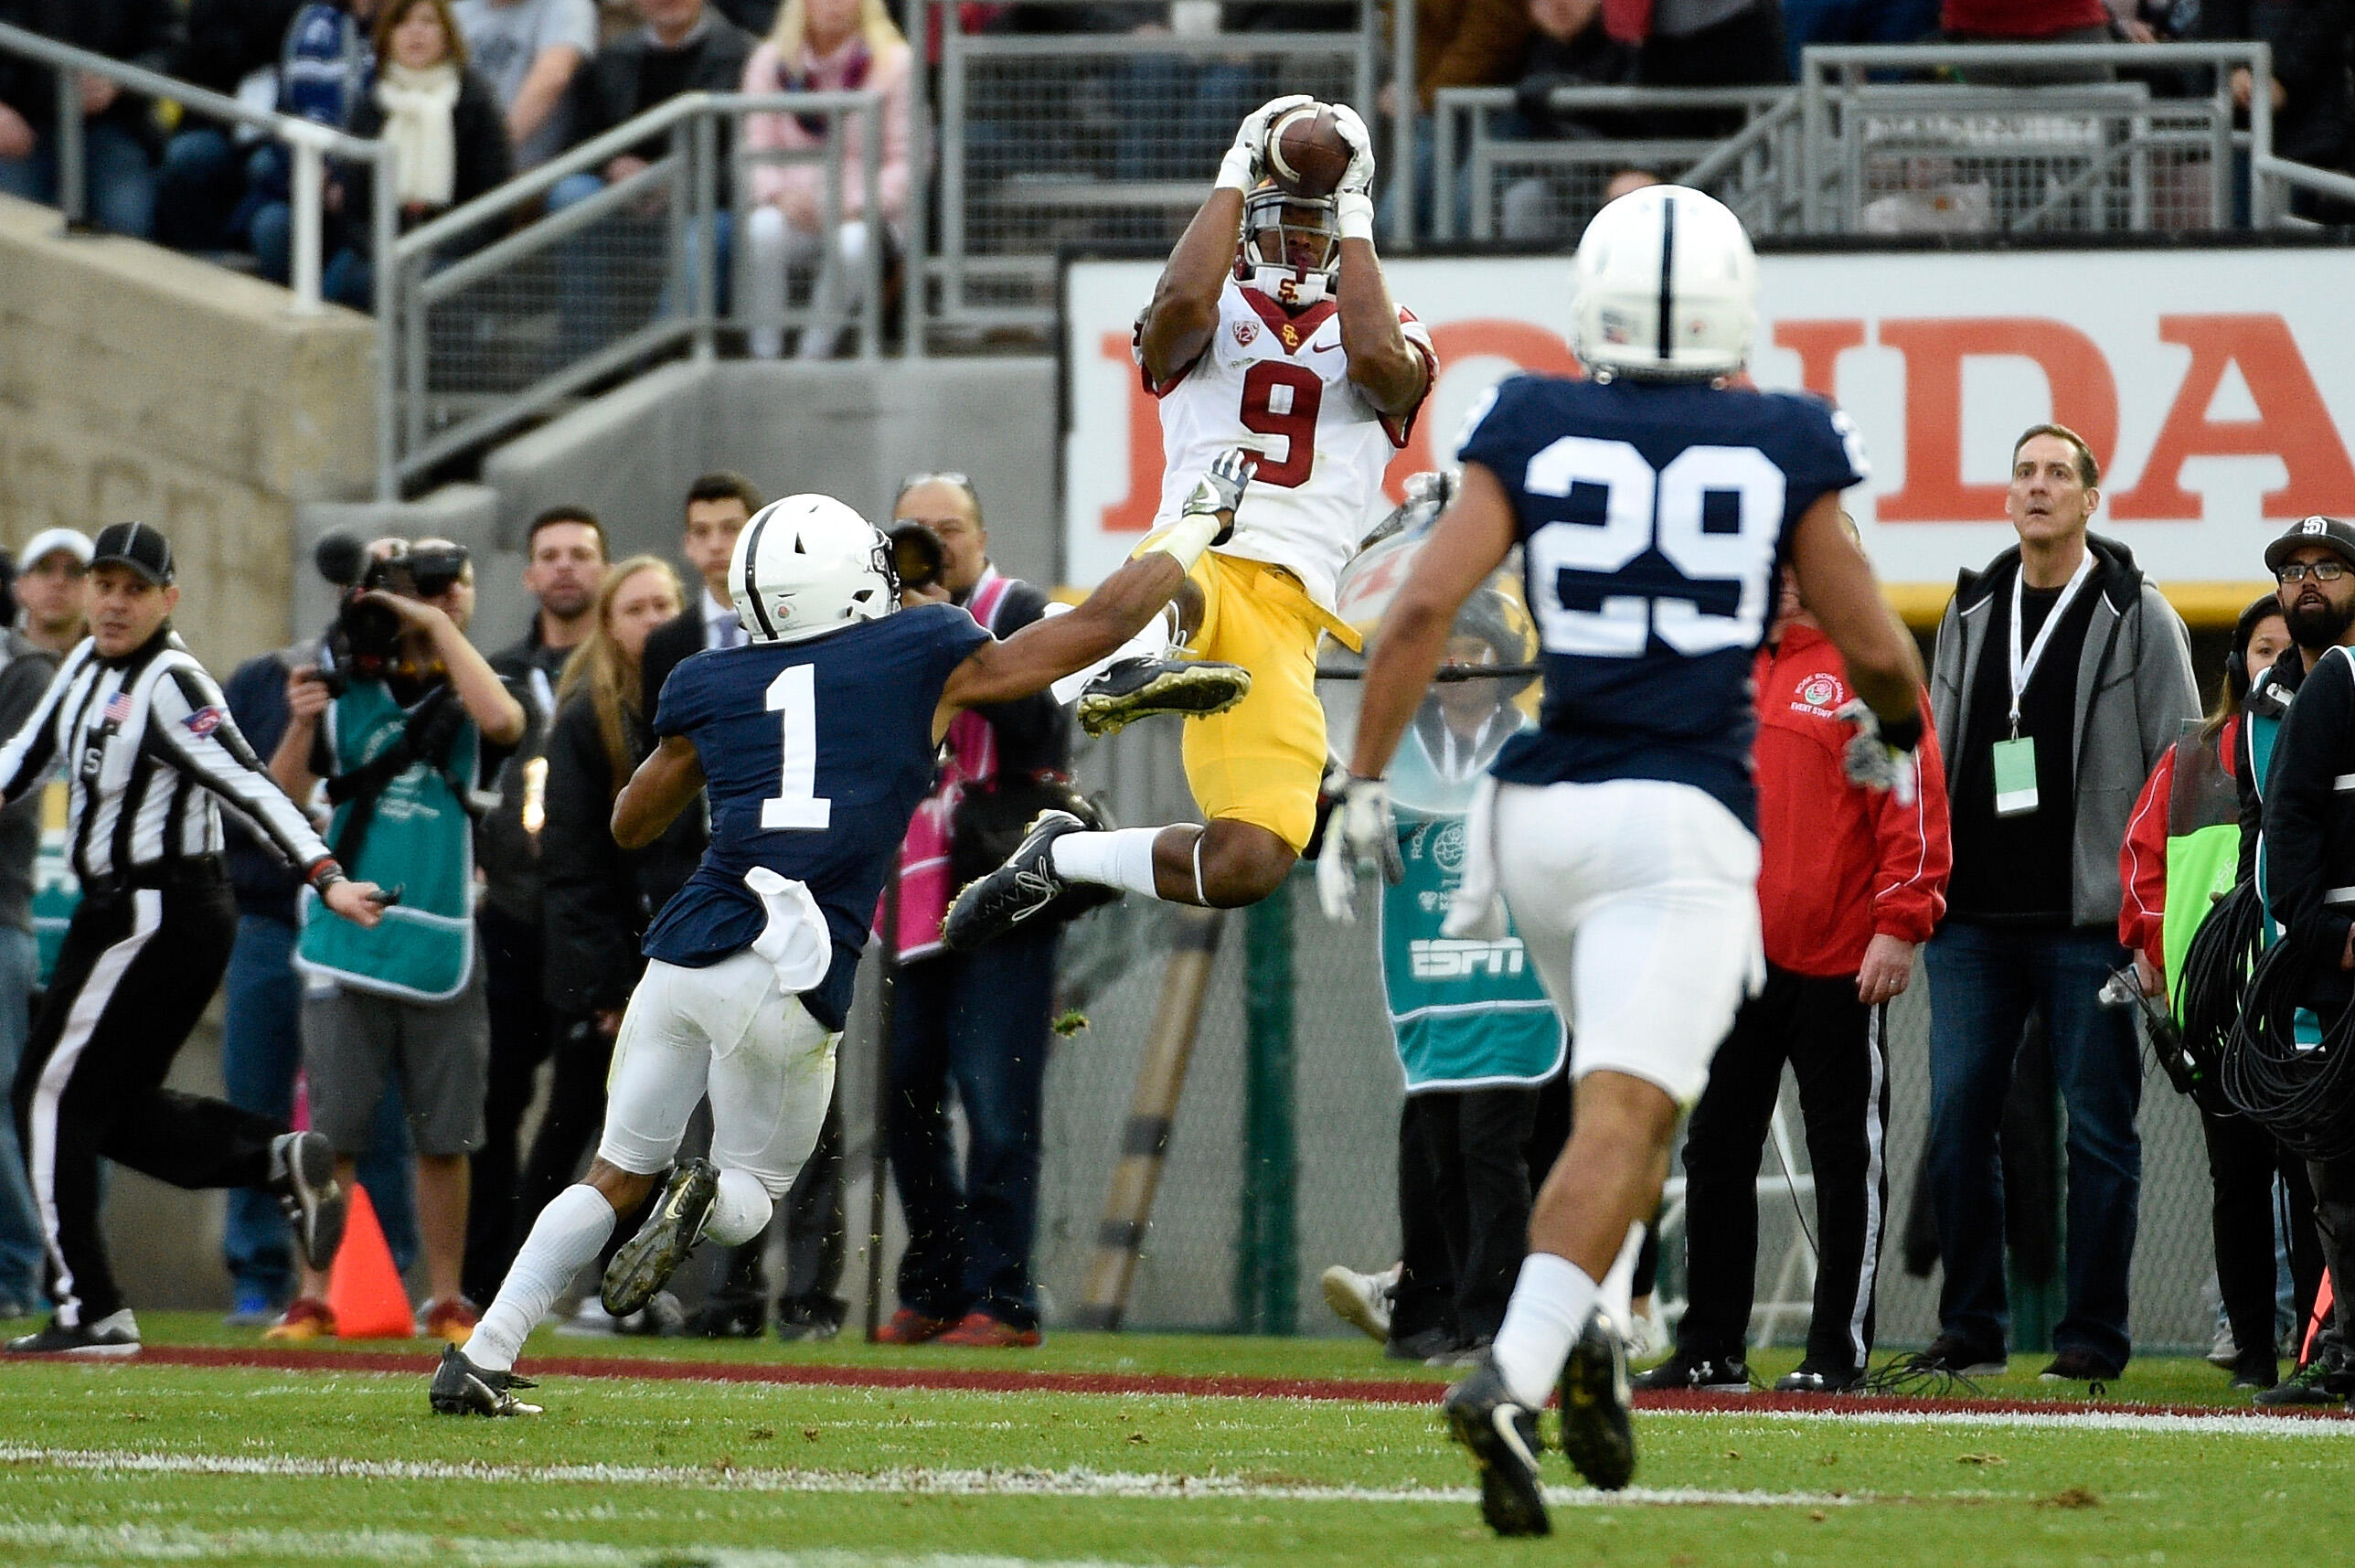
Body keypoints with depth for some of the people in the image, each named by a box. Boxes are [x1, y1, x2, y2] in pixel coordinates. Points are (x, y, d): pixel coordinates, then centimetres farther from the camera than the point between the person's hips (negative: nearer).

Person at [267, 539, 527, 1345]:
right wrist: (301, 726, -14)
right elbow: (282, 799, 3)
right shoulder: (347, 691, 7)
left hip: (442, 948, 1)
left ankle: (447, 1301, 13)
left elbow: (501, 718, -18)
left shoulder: (468, 699, 7)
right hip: (348, 945, -1)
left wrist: (438, 628, -11)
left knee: (445, 1138, 4)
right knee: (332, 1130, -3)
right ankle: (313, 1300, 1)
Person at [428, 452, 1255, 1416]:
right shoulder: (924, 662, 4)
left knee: (620, 1176, 16)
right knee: (755, 1189, 18)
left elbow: (630, 825, 26)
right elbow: (1101, 625, 13)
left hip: (684, 960, 3)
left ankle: (480, 1357, 4)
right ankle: (705, 1197, -18)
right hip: (787, 985, -3)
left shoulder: (711, 687, 12)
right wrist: (1200, 523, 26)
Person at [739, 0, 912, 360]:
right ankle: (764, 355, -27)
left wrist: (858, 205, -18)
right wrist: (780, 194, -18)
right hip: (795, 209, 2)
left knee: (850, 245, -37)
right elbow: (755, 148, 4)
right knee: (763, 232, -34)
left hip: (862, 212, -2)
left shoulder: (893, 63, 1)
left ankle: (814, 353, -23)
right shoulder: (771, 61, 7)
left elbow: (905, 159, -1)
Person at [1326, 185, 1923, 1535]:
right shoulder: (1780, 451, 2)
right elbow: (1875, 649, 7)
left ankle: (1592, 1335, 9)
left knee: (1639, 1085, 26)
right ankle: (1514, 1377, -32)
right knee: (1621, 1118, -12)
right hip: (1687, 819, -3)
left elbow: (1424, 605, -5)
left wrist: (1365, 782, 1)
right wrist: (1895, 730, 30)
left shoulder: (1532, 435, 4)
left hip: (1542, 813, 3)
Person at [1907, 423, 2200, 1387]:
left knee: (2099, 1128, -2)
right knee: (1957, 1123, 1)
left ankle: (2093, 1336, 4)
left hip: (2088, 919, -4)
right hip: (1972, 912, 4)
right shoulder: (1969, 616, 14)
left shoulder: (2137, 618, 1)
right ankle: (1970, 1328, 9)